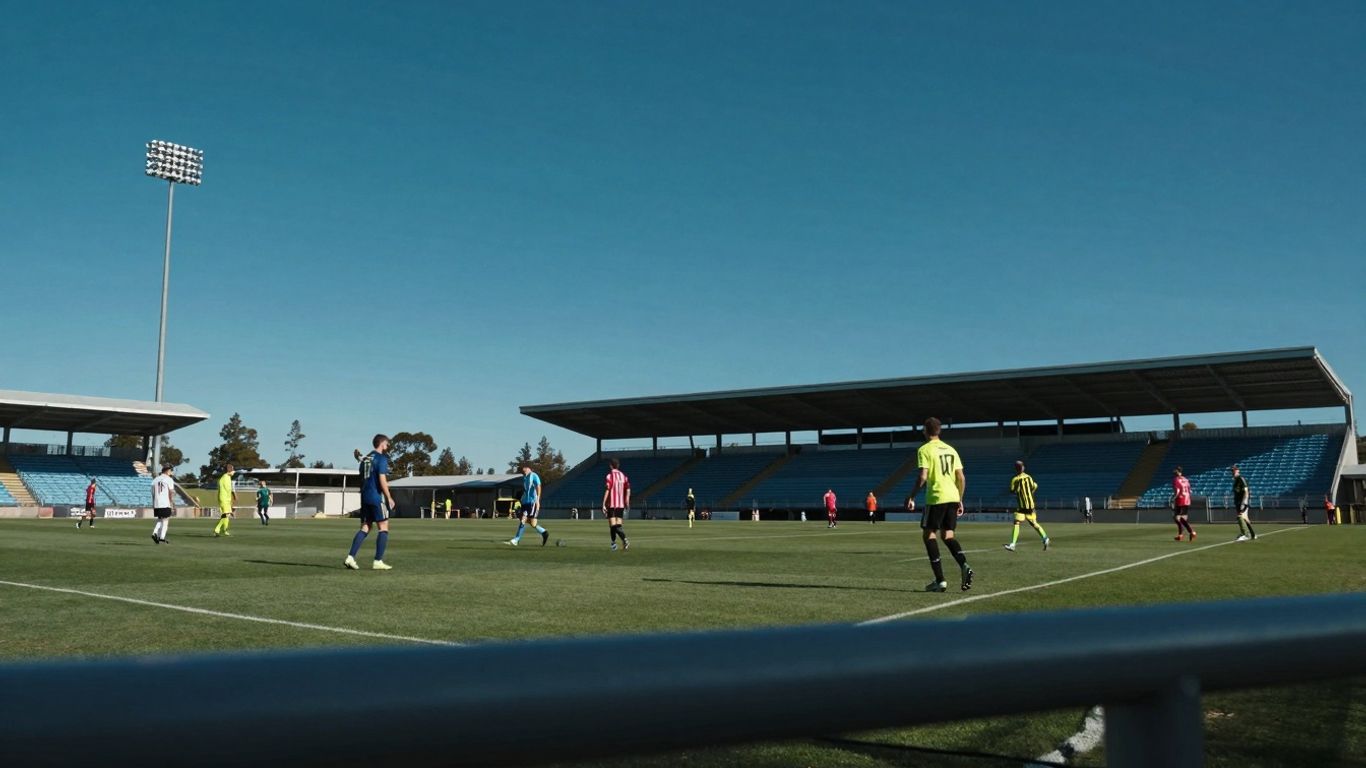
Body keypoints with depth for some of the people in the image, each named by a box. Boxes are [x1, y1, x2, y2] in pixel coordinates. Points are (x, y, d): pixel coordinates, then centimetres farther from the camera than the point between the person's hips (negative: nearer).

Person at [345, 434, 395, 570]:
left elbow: (362, 479, 18)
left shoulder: (365, 458, 15)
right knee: (384, 528, 0)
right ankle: (378, 561, -3)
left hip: (365, 497, 8)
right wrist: (389, 498, -11)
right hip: (377, 497, -8)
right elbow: (382, 480, -16)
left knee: (365, 528, 9)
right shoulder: (381, 458, -9)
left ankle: (350, 557, -3)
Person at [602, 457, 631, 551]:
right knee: (618, 525, 11)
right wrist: (627, 502, 14)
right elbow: (628, 490, 7)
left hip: (612, 504, -5)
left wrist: (603, 504, -11)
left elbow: (607, 490, -13)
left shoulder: (610, 475, -8)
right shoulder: (623, 476, 9)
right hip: (621, 504, 5)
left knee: (613, 525, -6)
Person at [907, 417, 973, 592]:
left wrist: (912, 497, -6)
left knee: (929, 534, 4)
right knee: (948, 535, 14)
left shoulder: (925, 450, -4)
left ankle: (940, 580, -1)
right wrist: (960, 500, 19)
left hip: (936, 498, -6)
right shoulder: (950, 449, 15)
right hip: (953, 497, 6)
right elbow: (961, 478, 13)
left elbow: (923, 477, -14)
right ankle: (964, 566, -12)